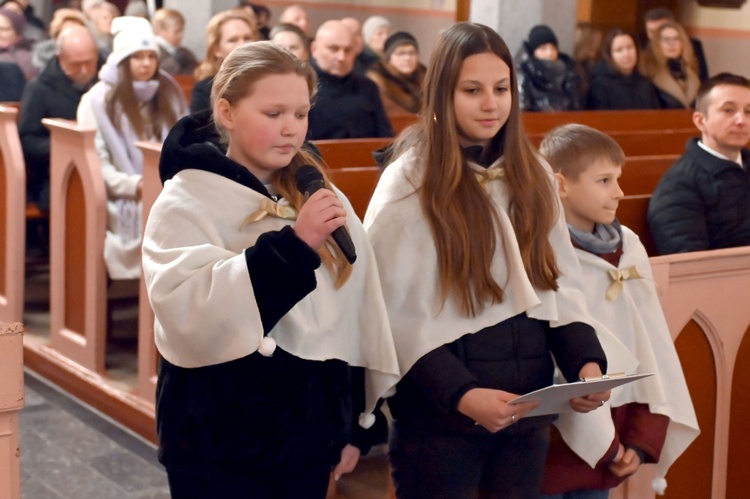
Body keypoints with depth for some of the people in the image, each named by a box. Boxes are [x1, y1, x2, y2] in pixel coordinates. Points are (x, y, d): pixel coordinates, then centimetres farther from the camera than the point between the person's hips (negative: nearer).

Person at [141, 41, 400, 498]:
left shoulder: (323, 198, 6)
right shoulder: (188, 201, -9)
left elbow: (355, 313, 11)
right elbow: (188, 315, -23)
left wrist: (357, 423, 12)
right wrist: (292, 245, -28)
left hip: (309, 434, 4)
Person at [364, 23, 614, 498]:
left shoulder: (533, 173, 8)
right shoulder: (409, 182, -7)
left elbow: (561, 281, 10)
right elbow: (398, 313, -11)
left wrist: (586, 361, -7)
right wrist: (458, 393, -22)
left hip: (528, 410, 5)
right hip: (439, 415, -4)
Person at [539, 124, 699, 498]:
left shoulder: (628, 250, 6)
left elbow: (652, 349, 7)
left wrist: (643, 437, 0)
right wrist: (601, 442, -10)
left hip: (608, 453, 6)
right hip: (553, 447, -6)